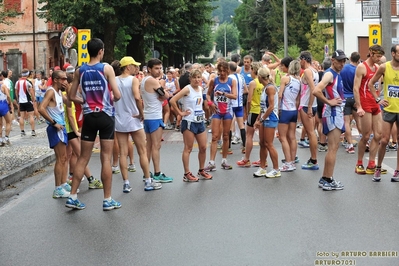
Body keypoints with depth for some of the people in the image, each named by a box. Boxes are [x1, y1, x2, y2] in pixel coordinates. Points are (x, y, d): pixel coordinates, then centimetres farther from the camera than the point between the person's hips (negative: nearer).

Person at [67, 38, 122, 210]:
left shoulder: (80, 71, 3)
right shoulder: (107, 68, -8)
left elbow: (72, 97, 5)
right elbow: (117, 95, -11)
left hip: (89, 117, 3)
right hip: (106, 116, -3)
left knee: (83, 157, 9)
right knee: (106, 158, 1)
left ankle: (72, 197, 8)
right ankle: (107, 200, 5)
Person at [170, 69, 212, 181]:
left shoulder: (200, 89, 8)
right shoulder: (187, 89, -13)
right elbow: (172, 101, -22)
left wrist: (203, 112, 13)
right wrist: (180, 113, -15)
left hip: (200, 121, 7)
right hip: (189, 122, -7)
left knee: (203, 147, 11)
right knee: (188, 148, -1)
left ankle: (201, 171, 26)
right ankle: (187, 174, 5)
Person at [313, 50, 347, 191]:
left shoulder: (337, 74, 15)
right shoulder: (329, 74, -15)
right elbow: (316, 91, -30)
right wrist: (329, 102, -19)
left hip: (337, 113, 10)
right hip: (332, 113, -10)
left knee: (333, 147, 14)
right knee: (333, 148, -8)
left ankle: (325, 179, 21)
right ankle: (328, 181, -3)